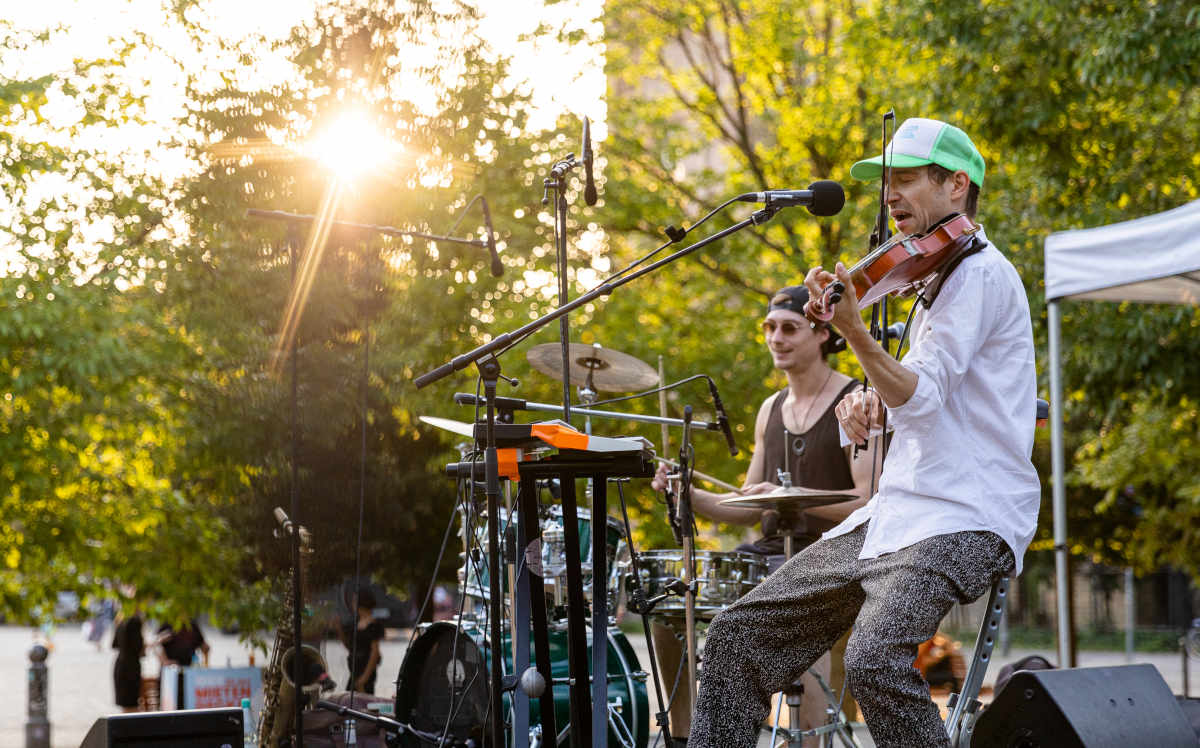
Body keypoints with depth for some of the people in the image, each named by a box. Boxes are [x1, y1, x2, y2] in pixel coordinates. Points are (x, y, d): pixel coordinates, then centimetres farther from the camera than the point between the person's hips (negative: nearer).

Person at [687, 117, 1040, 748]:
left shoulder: (979, 271, -8)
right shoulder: (938, 279, 23)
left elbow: (921, 397, -19)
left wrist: (853, 329, -34)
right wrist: (870, 406, 5)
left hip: (964, 522, -10)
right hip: (897, 516, 10)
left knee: (873, 659, -33)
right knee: (740, 632, 2)